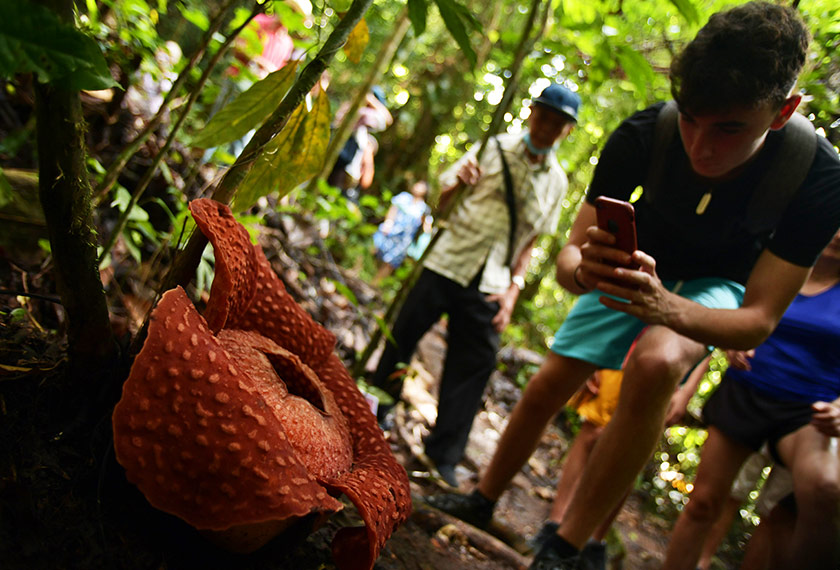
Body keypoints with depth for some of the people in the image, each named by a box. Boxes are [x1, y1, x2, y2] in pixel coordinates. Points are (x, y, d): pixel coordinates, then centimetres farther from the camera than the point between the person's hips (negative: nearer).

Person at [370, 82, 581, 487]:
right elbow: (443, 201, 3)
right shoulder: (493, 148, 1)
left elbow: (529, 240, 13)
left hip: (489, 285, 2)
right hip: (446, 265, -1)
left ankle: (444, 454, 17)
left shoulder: (557, 182, 8)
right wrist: (459, 181, -20)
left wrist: (513, 287, 1)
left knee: (473, 366, 2)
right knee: (401, 339, 5)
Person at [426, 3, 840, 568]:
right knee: (545, 389, 1)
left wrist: (666, 307, -51)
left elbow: (760, 319, -31)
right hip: (636, 267, 2)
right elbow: (568, 256, -25)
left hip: (716, 286, -2)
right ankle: (484, 499, 29)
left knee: (655, 363, -35)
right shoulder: (642, 137, -31)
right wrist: (584, 270, -50)